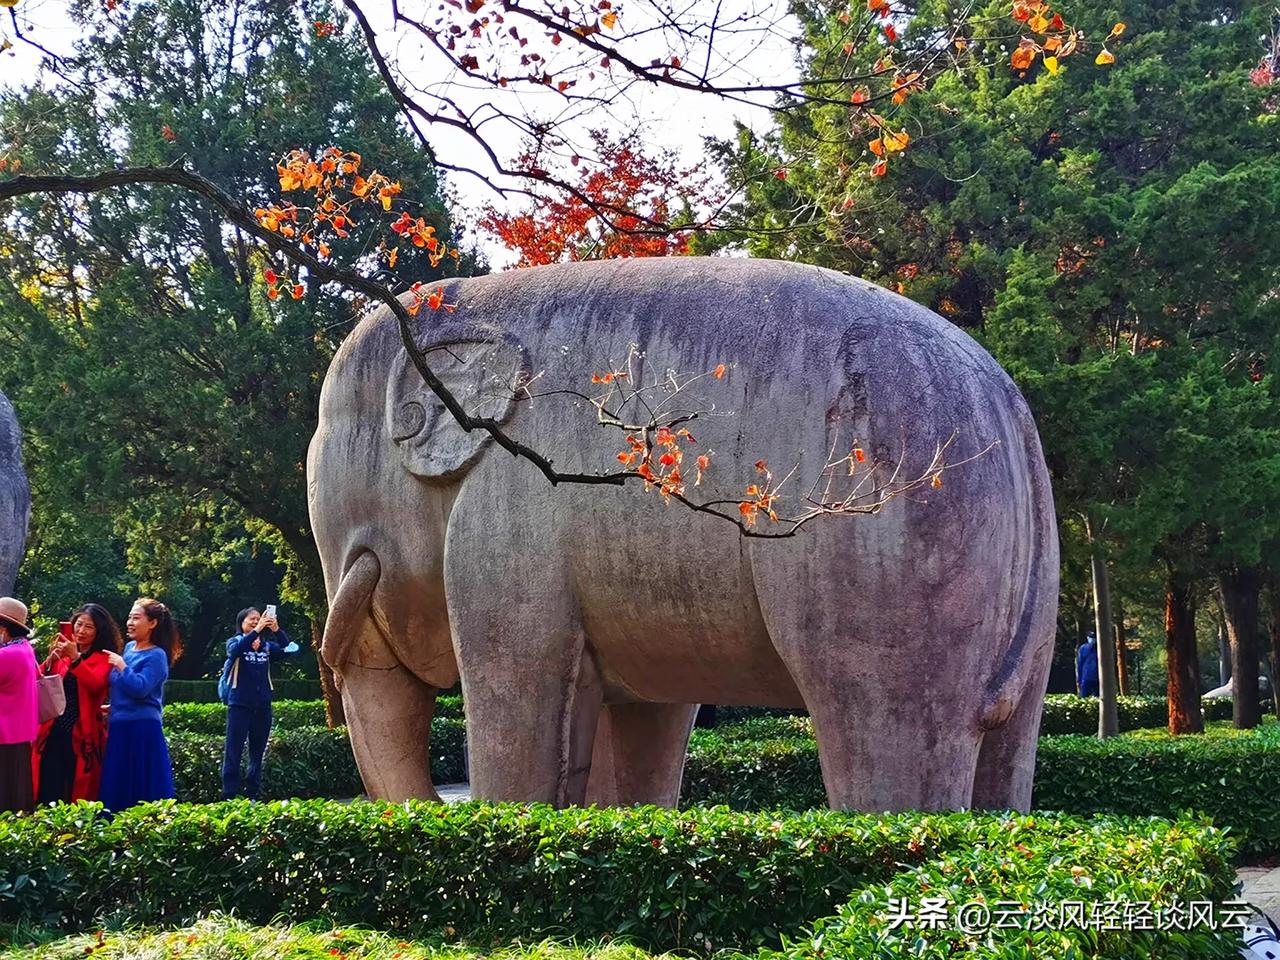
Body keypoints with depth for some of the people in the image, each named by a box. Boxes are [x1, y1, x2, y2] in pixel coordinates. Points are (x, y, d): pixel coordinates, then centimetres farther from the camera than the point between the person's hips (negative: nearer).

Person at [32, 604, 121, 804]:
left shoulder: (103, 657, 0)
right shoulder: (64, 653, 13)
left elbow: (94, 683, -19)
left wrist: (75, 658, -27)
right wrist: (51, 659, -11)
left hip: (82, 733, -4)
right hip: (54, 730, 4)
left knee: (78, 796, 0)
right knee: (48, 795, 0)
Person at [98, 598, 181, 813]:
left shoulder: (156, 656, -10)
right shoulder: (129, 648, 13)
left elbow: (139, 689, -22)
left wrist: (121, 666, -15)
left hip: (143, 730, -8)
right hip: (119, 728, 8)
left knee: (143, 790, -5)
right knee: (117, 789, 10)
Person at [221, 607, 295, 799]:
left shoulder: (267, 646, 9)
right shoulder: (235, 642, 1)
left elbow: (287, 650, -8)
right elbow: (236, 649, -23)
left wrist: (276, 630, -23)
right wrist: (257, 630, -32)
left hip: (263, 706, 4)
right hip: (240, 704, -4)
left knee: (257, 752, 7)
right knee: (233, 751, -7)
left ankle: (252, 796, 13)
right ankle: (229, 796, -7)